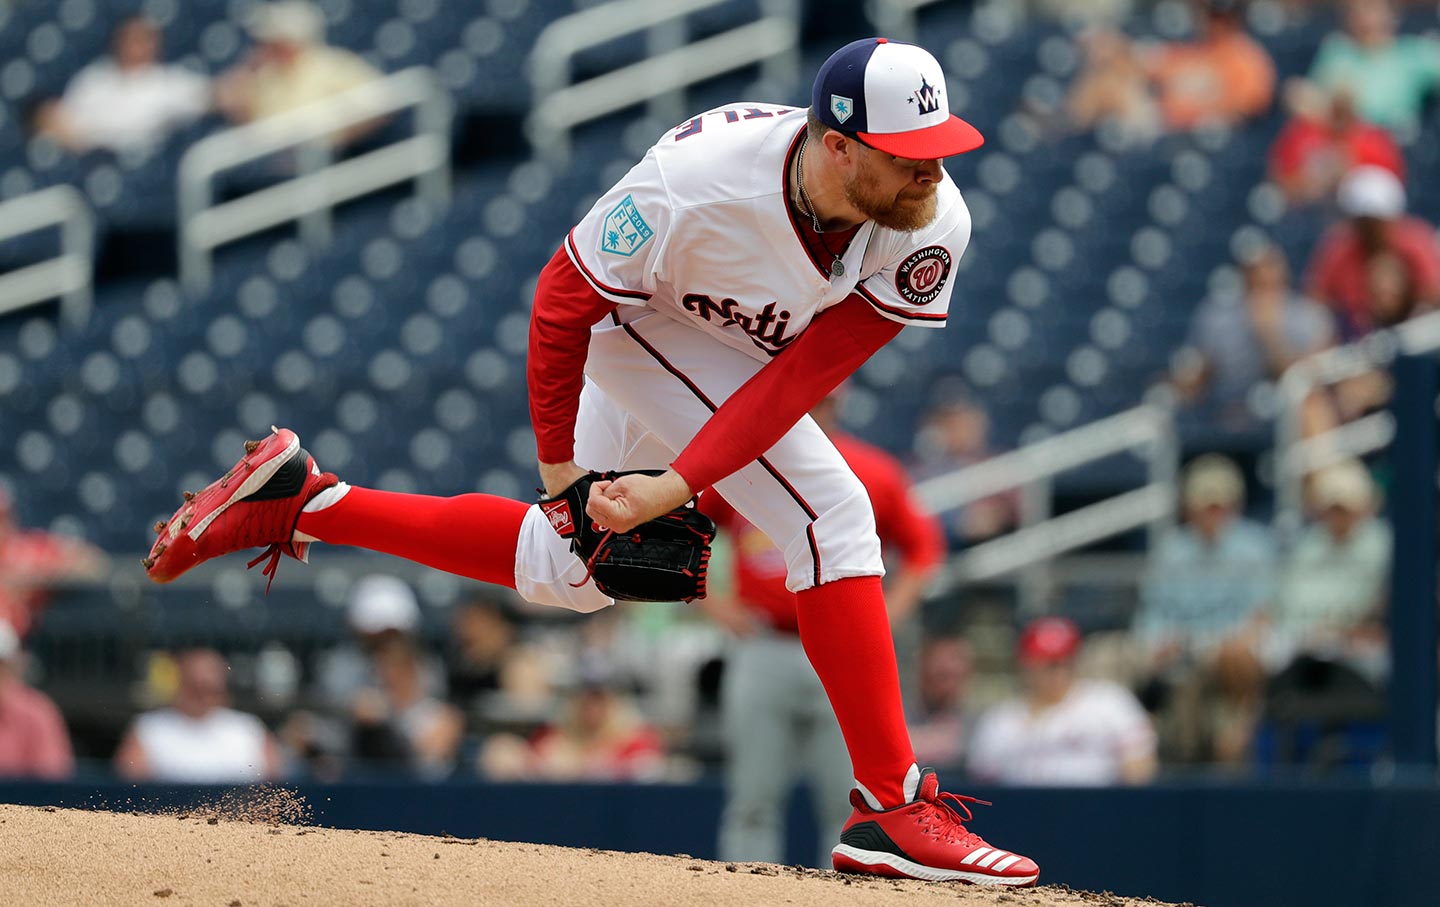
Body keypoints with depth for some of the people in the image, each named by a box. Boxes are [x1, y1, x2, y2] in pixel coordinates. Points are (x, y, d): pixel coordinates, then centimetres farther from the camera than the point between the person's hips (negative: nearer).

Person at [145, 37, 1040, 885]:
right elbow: (562, 299, -23)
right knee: (832, 515, -22)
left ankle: (303, 500, 26)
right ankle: (893, 807, -17)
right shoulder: (695, 181, -40)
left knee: (568, 571, 18)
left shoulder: (932, 230, -29)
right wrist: (558, 463, -18)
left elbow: (800, 380, -28)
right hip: (635, 321, -6)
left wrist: (675, 488, -36)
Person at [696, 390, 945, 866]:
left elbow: (923, 546, 14)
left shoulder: (874, 472, 4)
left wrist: (888, 613, 1)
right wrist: (711, 604, 2)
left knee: (850, 808, -1)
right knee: (752, 805, 0)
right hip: (762, 654, 0)